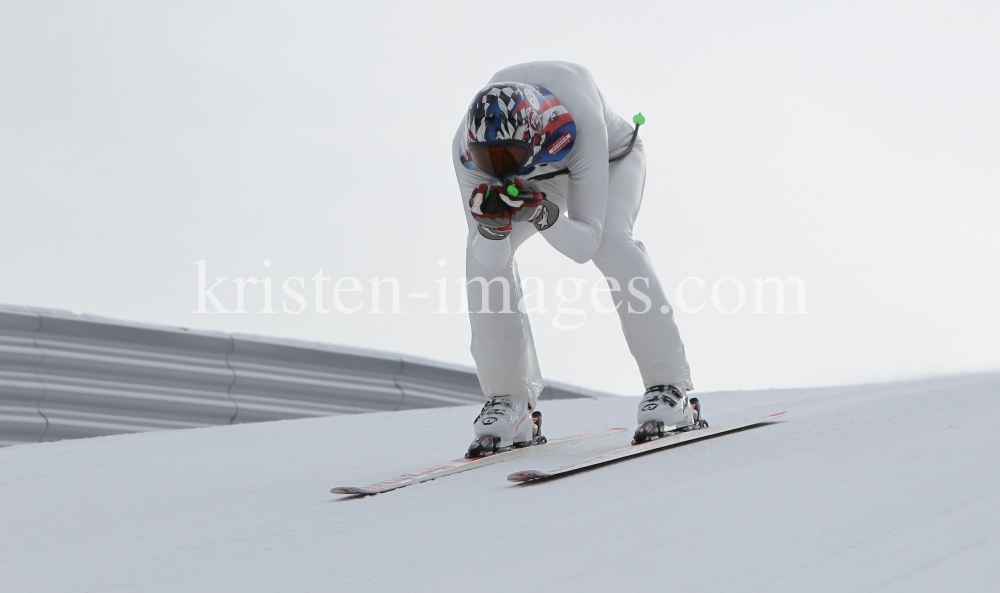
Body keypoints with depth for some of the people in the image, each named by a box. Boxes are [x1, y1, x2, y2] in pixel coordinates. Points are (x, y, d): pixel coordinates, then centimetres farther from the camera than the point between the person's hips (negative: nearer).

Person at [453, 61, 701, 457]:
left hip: (612, 157, -3)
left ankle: (671, 387, -24)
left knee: (610, 242, -31)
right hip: (541, 174, 3)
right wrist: (491, 226, -53)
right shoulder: (468, 148, -35)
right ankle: (509, 401, -10)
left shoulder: (582, 126, -44)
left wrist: (543, 215, -58)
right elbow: (490, 262, -32)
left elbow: (586, 245, -40)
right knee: (482, 254, -20)